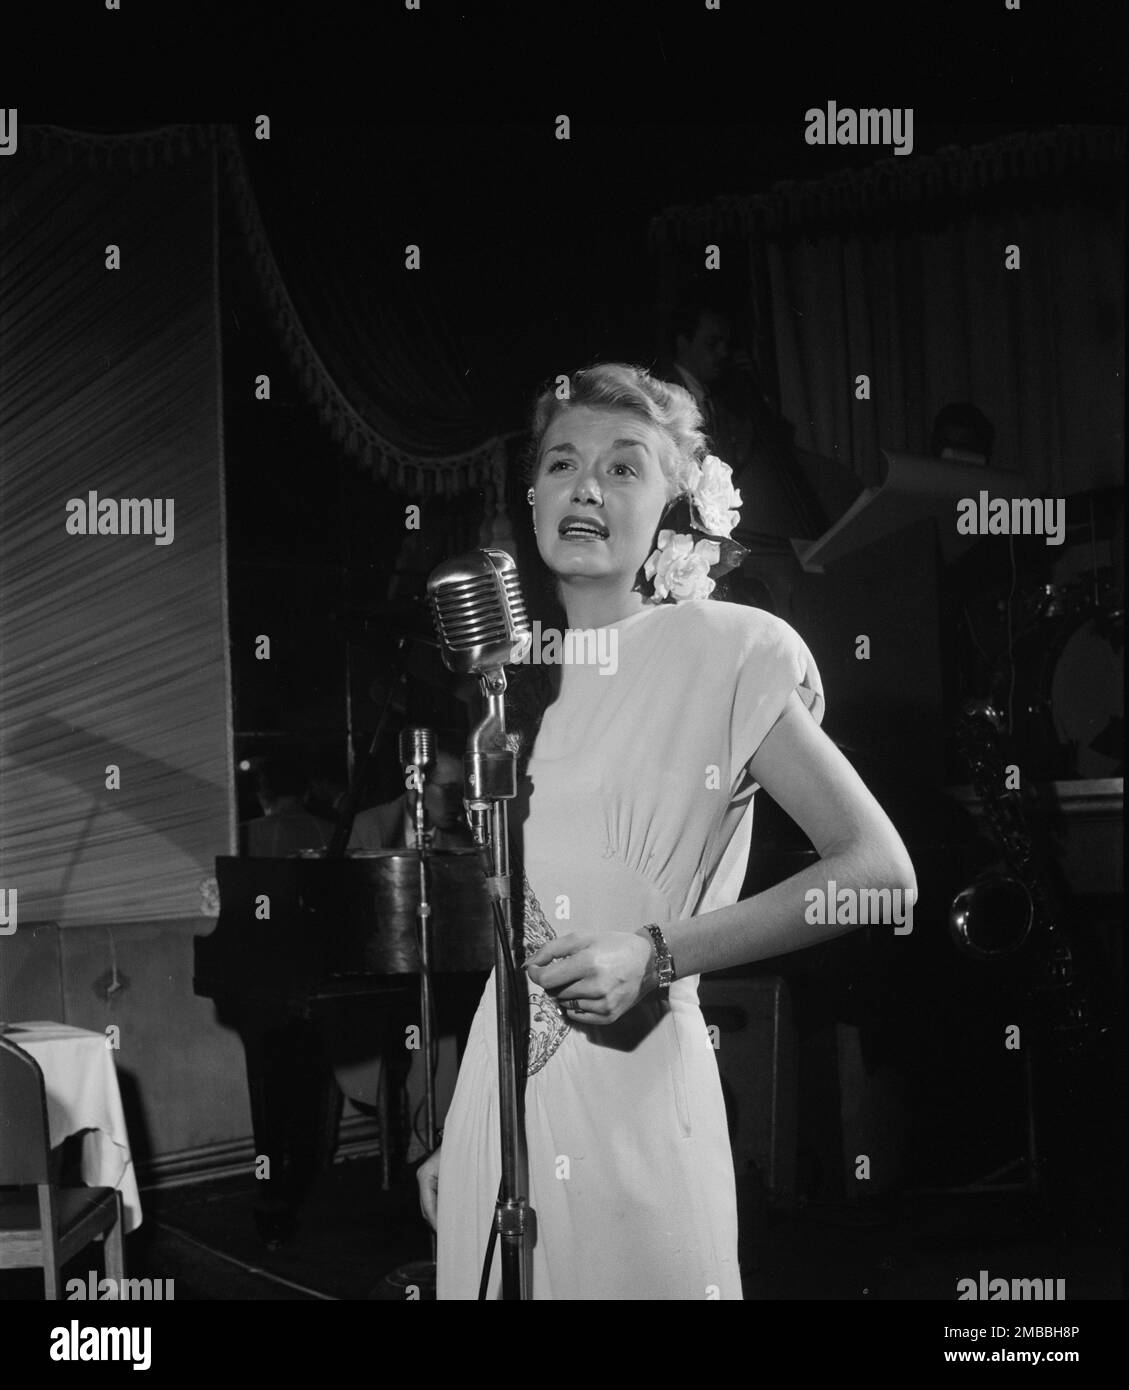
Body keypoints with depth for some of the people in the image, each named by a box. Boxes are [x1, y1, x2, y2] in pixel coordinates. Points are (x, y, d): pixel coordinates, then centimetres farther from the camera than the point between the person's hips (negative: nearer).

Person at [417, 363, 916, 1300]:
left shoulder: (725, 652, -7)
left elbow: (880, 873, -13)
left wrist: (658, 955, -19)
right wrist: (453, 1137, 14)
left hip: (631, 1092, -5)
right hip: (499, 1090, 5)